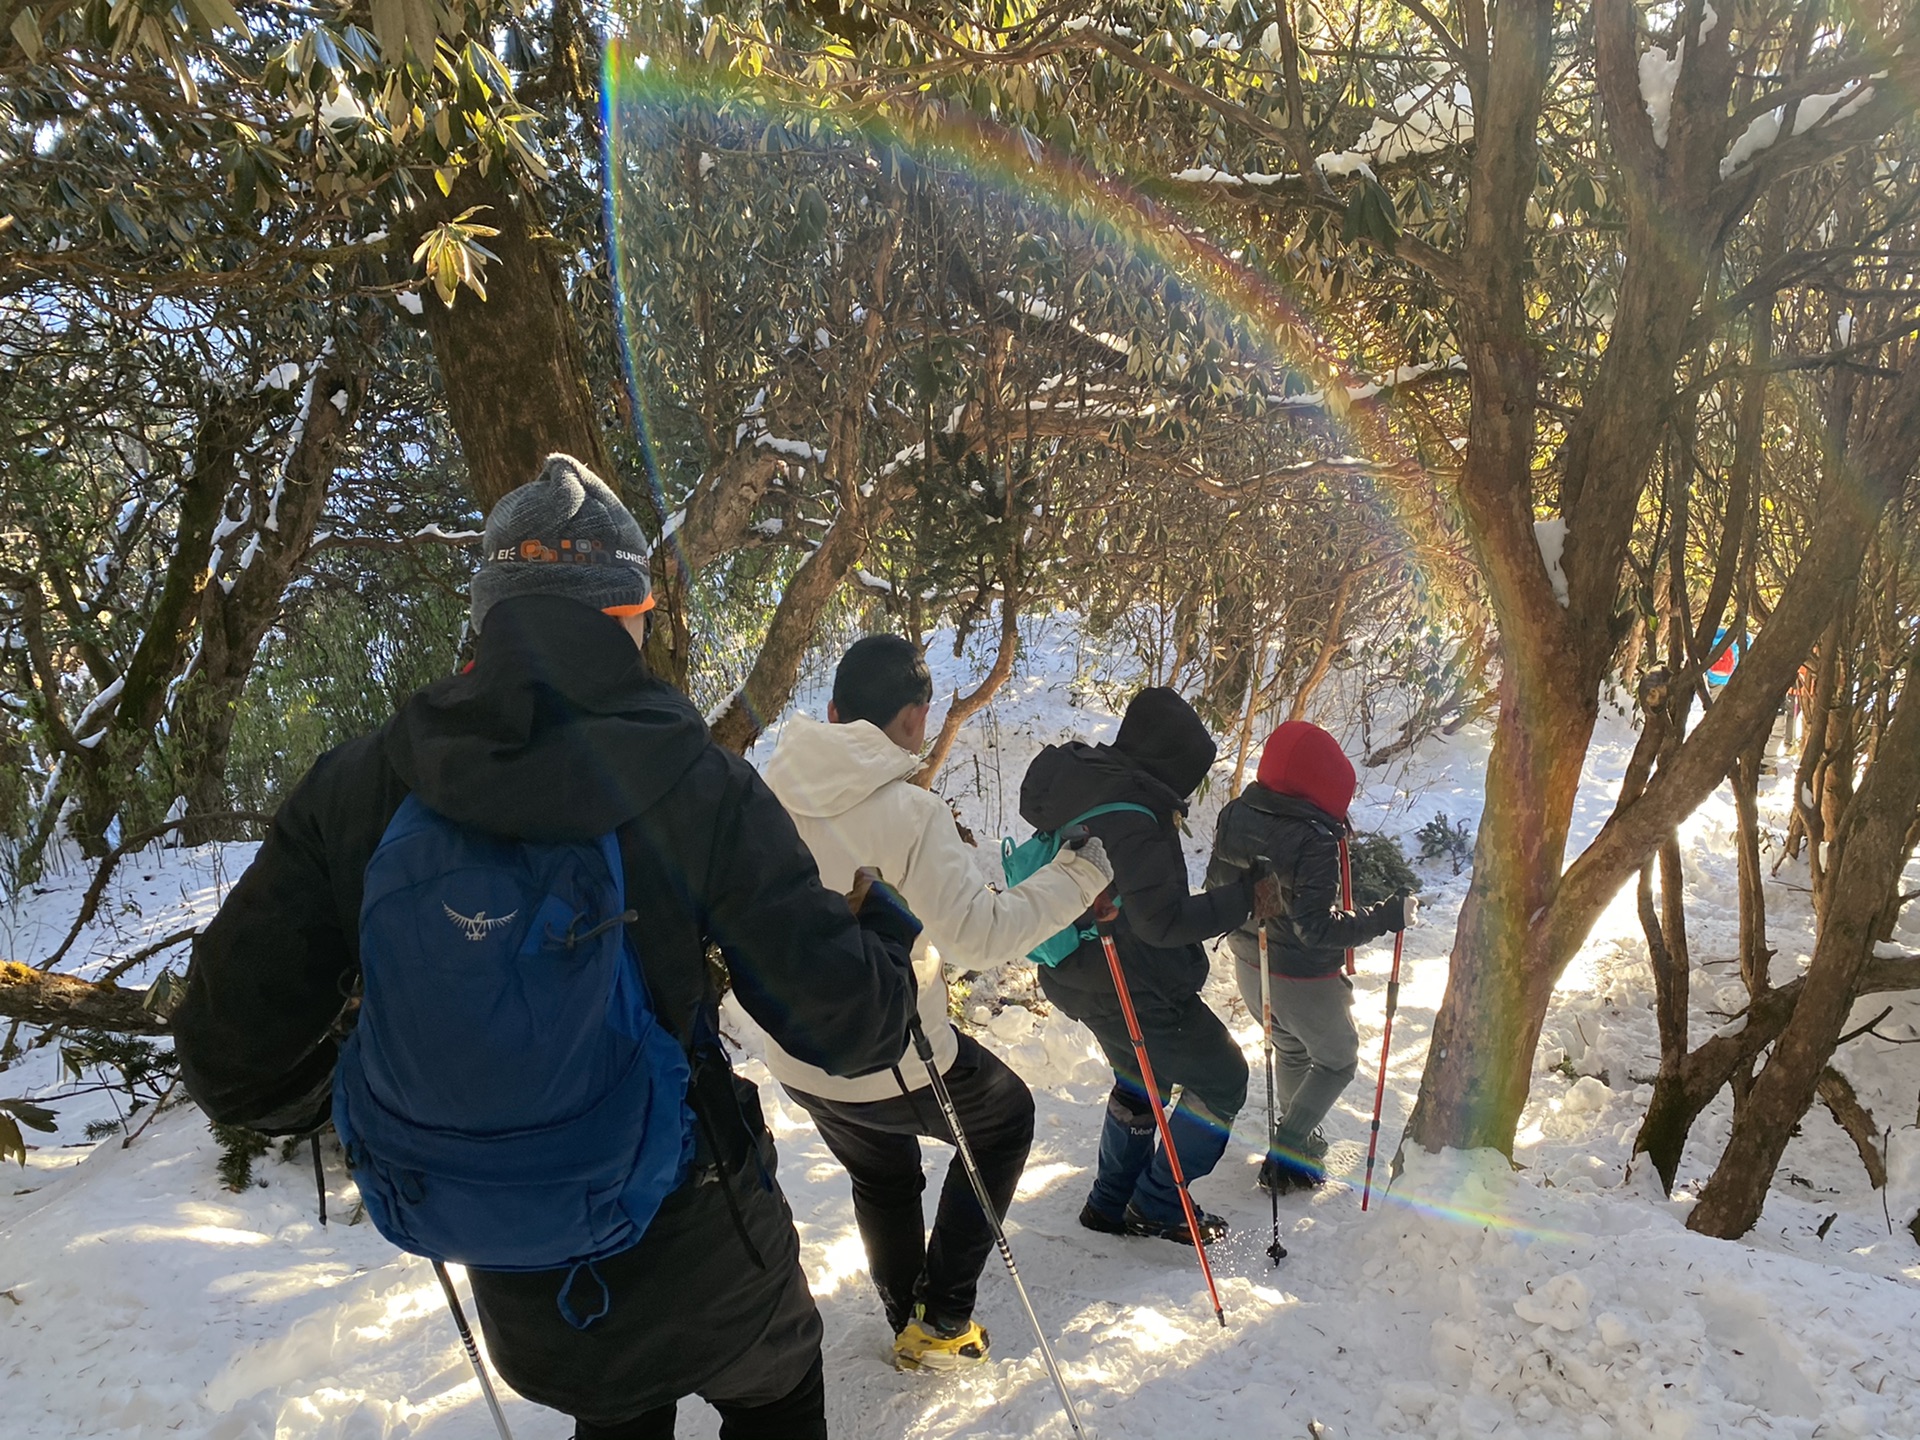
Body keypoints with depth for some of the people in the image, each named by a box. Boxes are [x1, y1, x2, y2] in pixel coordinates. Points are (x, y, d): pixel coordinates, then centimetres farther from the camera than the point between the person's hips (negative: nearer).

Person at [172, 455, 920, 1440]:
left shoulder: (358, 785, -14)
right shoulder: (688, 781, -22)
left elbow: (232, 1056, -11)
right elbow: (846, 1025, -19)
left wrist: (323, 1093, 11)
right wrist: (885, 933, 3)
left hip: (521, 1294, 3)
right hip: (701, 1259, -3)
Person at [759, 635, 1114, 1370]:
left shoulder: (770, 791, -7)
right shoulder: (909, 812, -25)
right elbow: (978, 934, -23)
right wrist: (1078, 875, -14)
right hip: (894, 1061, -5)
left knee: (881, 1178, 30)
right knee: (1005, 1118, 23)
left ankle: (909, 1323, 48)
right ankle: (941, 1318, 24)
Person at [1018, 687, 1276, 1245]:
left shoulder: (1085, 779, 0)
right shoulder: (1132, 815, -29)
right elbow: (1162, 920, -28)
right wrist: (1243, 896, -20)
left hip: (1079, 975, 9)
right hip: (1133, 991, -9)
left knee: (1140, 1076, 29)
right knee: (1221, 1079, 10)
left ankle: (1111, 1201, 39)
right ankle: (1157, 1206, 19)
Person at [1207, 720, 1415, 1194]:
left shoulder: (1236, 814, -8)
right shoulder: (1312, 842, -30)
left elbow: (1217, 886, 3)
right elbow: (1317, 927, -29)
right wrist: (1388, 916, -23)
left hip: (1249, 964, 7)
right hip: (1303, 978, -7)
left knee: (1291, 1049, 31)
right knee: (1337, 1060, 19)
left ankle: (1298, 1137, 47)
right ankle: (1287, 1157, 13)